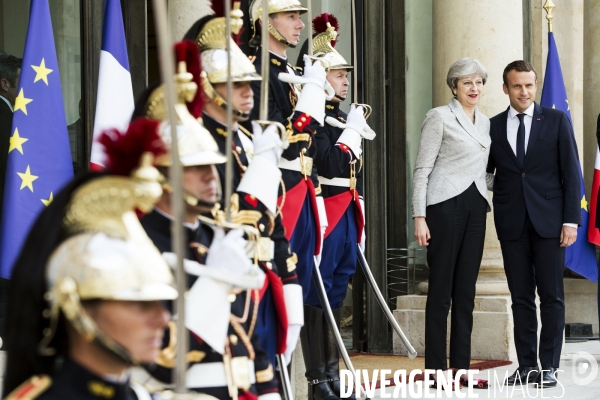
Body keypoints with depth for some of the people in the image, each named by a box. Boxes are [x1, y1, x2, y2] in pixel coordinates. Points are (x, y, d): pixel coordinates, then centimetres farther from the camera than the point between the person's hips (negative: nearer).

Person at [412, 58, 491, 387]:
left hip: (475, 207, 6)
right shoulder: (439, 117, -3)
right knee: (441, 289, -4)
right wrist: (419, 217, -13)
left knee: (466, 291, 6)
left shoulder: (485, 123, 16)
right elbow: (422, 168, -6)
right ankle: (436, 368, -1)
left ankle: (461, 366, 9)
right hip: (445, 205, -6)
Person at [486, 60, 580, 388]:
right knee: (521, 297, 4)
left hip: (548, 221, -2)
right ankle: (526, 365, 8)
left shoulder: (557, 121, 3)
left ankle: (549, 366, 2)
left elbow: (571, 173, 1)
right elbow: (485, 173, 11)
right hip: (512, 223, 2)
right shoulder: (493, 127, 8)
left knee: (551, 296, -1)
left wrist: (571, 220, -6)